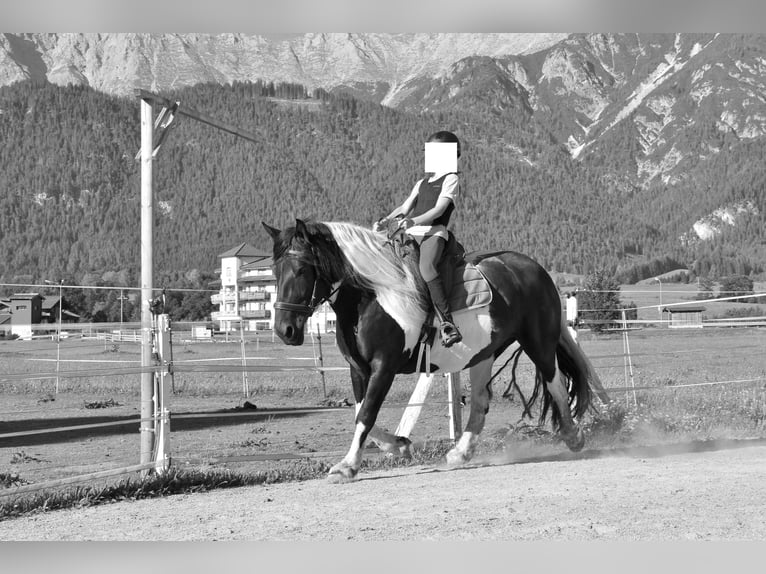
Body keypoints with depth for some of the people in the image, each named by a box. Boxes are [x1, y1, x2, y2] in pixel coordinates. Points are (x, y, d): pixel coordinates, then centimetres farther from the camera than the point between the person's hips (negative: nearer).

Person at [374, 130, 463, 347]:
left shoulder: (451, 180, 5)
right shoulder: (422, 183, 28)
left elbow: (439, 209, -9)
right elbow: (405, 207, 22)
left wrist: (414, 221, -24)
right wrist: (385, 221, 3)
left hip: (434, 232, -8)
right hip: (412, 233, 8)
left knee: (426, 266, -34)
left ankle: (447, 324, -40)